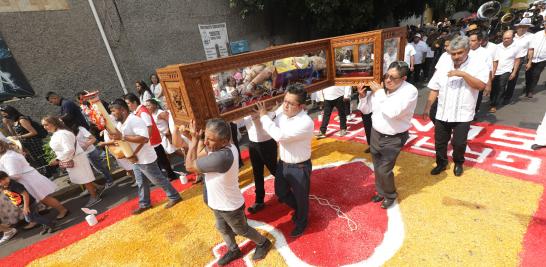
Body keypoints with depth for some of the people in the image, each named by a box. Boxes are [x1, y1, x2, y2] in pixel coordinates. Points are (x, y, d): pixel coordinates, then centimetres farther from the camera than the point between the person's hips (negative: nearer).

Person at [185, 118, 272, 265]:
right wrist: (200, 139, -19)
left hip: (230, 206, -8)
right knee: (222, 229, 30)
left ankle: (263, 244, 47)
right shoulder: (223, 146, -15)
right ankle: (234, 251, 56)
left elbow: (190, 165, -30)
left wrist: (194, 139, -23)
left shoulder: (221, 157, -43)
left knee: (241, 230, 20)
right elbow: (198, 156, -7)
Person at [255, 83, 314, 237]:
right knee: (280, 192, 25)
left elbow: (280, 136, -36)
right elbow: (273, 129, 4)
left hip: (299, 168, -7)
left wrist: (264, 116, -25)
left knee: (301, 197, 18)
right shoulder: (282, 113, -7)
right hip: (283, 163, 7)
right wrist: (263, 116, -12)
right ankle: (297, 209, 55)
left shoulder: (305, 122, -30)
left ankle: (301, 223, 48)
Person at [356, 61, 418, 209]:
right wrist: (363, 96, -12)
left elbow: (393, 112, -33)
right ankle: (381, 192, 43)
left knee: (384, 170, -1)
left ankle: (390, 195, 29)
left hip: (393, 139, -5)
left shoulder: (410, 91, -18)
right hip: (375, 134, 5)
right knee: (377, 168, 18)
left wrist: (379, 93, -25)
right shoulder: (380, 88, -4)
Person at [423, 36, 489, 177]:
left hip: (462, 115, -3)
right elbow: (434, 90, 4)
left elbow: (481, 85, -18)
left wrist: (463, 74, -26)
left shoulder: (478, 65, -6)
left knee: (459, 143, 6)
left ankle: (458, 163, 34)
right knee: (440, 142, 13)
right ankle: (441, 163, 33)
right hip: (442, 114, 3)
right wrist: (427, 108, 1)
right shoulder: (444, 67, 3)